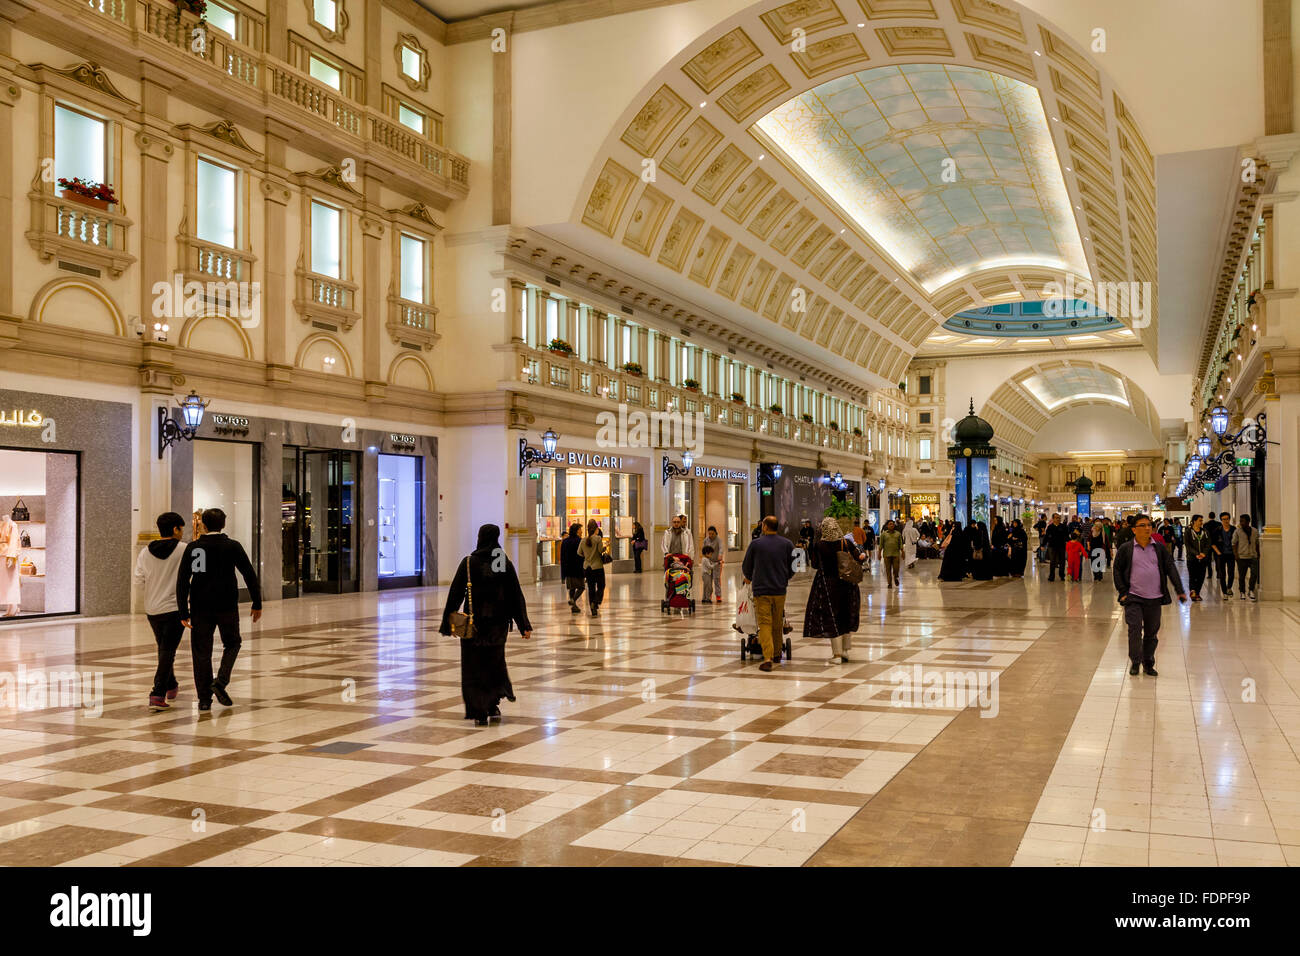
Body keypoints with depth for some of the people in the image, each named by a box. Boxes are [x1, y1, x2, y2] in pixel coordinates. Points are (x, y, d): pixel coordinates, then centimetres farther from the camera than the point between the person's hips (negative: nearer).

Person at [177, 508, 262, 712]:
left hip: (200, 608, 1)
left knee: (201, 652, 8)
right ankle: (221, 681, -2)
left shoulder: (193, 548, 1)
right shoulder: (232, 546, -1)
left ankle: (204, 699, 8)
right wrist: (257, 604, 4)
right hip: (227, 606, -1)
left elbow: (182, 581, -4)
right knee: (232, 644, 19)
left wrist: (183, 612, -2)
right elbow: (250, 576, -3)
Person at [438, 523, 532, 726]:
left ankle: (480, 713, 1)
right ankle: (493, 705, 18)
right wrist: (524, 625, 2)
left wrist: (448, 622, 1)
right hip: (498, 621, 2)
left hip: (474, 621, -2)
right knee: (495, 661, 21)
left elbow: (455, 594, -7)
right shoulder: (505, 563, -1)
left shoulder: (469, 562, -8)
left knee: (475, 665, 6)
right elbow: (517, 595, -1)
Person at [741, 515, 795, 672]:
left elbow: (746, 566, 5)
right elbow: (793, 567, 8)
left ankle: (768, 658, -16)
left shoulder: (755, 544, -5)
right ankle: (777, 655, 28)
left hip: (761, 590, -3)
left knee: (765, 624, -3)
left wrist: (748, 578, 27)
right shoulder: (787, 544, 2)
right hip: (780, 590, 3)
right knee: (777, 624, 17)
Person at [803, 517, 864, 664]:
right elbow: (859, 558, -3)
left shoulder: (819, 546, -11)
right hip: (847, 584, 2)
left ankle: (837, 654, 4)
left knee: (831, 620, 5)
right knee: (847, 618, 18)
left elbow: (815, 565, -2)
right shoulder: (847, 543, -8)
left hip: (826, 584, -2)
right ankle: (845, 651, 24)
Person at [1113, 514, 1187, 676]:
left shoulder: (1159, 547, 6)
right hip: (1133, 597, -2)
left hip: (1154, 598, 3)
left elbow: (1170, 568, 5)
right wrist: (1122, 592, -3)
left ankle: (1148, 664, 23)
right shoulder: (1125, 549, -1)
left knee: (1151, 632, 9)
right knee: (1135, 629, -11)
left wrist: (1180, 590, -4)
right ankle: (1135, 662, 4)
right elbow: (1117, 570, 4)